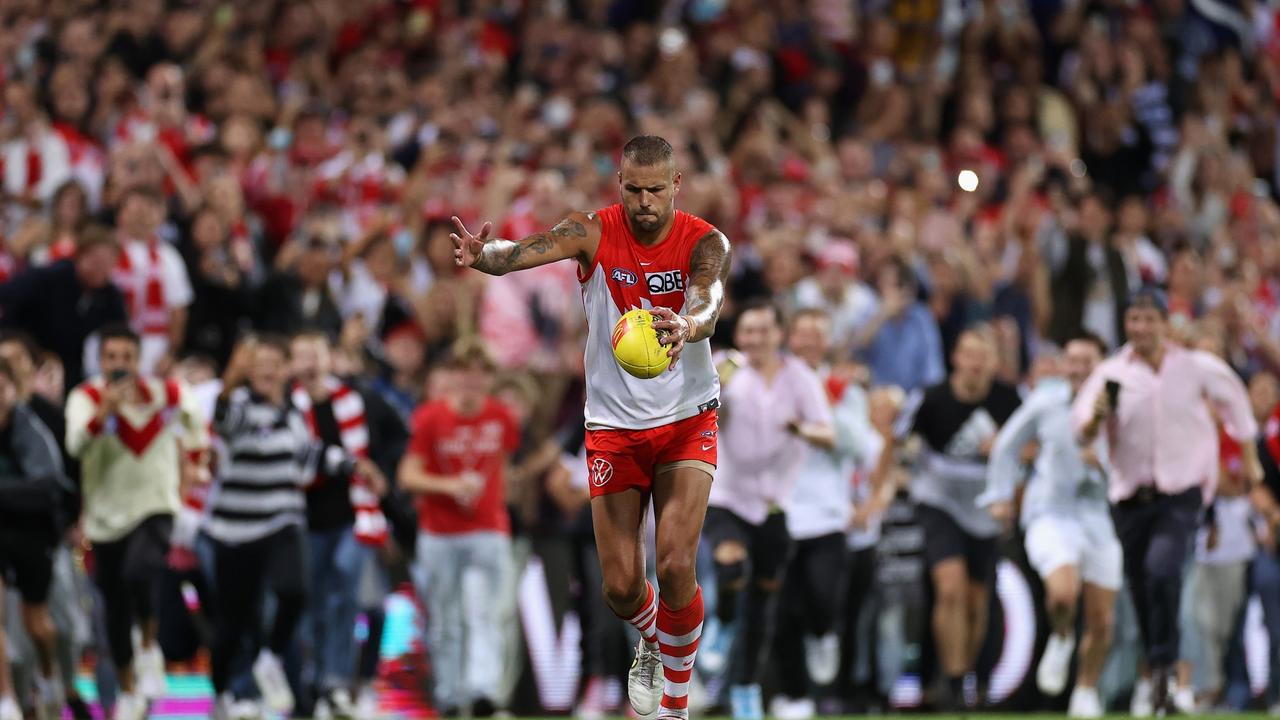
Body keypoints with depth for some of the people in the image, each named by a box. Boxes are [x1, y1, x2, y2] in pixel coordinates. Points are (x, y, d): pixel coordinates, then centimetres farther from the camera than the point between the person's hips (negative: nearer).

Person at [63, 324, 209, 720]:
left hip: (154, 506, -1)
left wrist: (192, 460, 17)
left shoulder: (166, 393, -4)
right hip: (106, 515, 1)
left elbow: (195, 420, 19)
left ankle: (150, 649, -7)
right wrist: (105, 411, -42)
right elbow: (76, 444, -30)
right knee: (116, 609, 10)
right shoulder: (86, 397, -10)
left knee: (139, 572, -31)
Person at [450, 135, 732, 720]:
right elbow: (521, 252, -27)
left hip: (686, 422, -1)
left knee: (676, 566, -16)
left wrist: (687, 327, -57)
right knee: (620, 586, 0)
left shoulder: (704, 242, -12)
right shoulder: (594, 233, -10)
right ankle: (651, 641, 36)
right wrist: (482, 255, -50)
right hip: (613, 424, 1)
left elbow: (709, 301, -33)